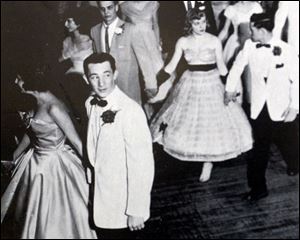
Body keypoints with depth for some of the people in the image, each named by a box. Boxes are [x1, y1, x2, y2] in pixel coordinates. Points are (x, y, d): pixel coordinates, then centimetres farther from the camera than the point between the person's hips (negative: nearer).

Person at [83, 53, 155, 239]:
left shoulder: (131, 111, -26)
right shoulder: (91, 104, -4)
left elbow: (142, 166, -24)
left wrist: (137, 211, -19)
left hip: (122, 205, -6)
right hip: (99, 196, 6)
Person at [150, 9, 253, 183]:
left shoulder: (214, 41, -9)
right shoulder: (183, 42, -4)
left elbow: (221, 67, -2)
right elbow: (171, 66, -1)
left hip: (211, 85, -2)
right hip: (190, 86, 2)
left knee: (211, 123, 4)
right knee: (190, 122, 9)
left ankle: (208, 162, 20)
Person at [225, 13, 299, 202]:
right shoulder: (249, 47, -5)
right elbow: (237, 66, 14)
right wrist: (230, 88, 21)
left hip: (282, 108, -2)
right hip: (259, 108, 2)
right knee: (259, 149, 3)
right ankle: (258, 187, 14)